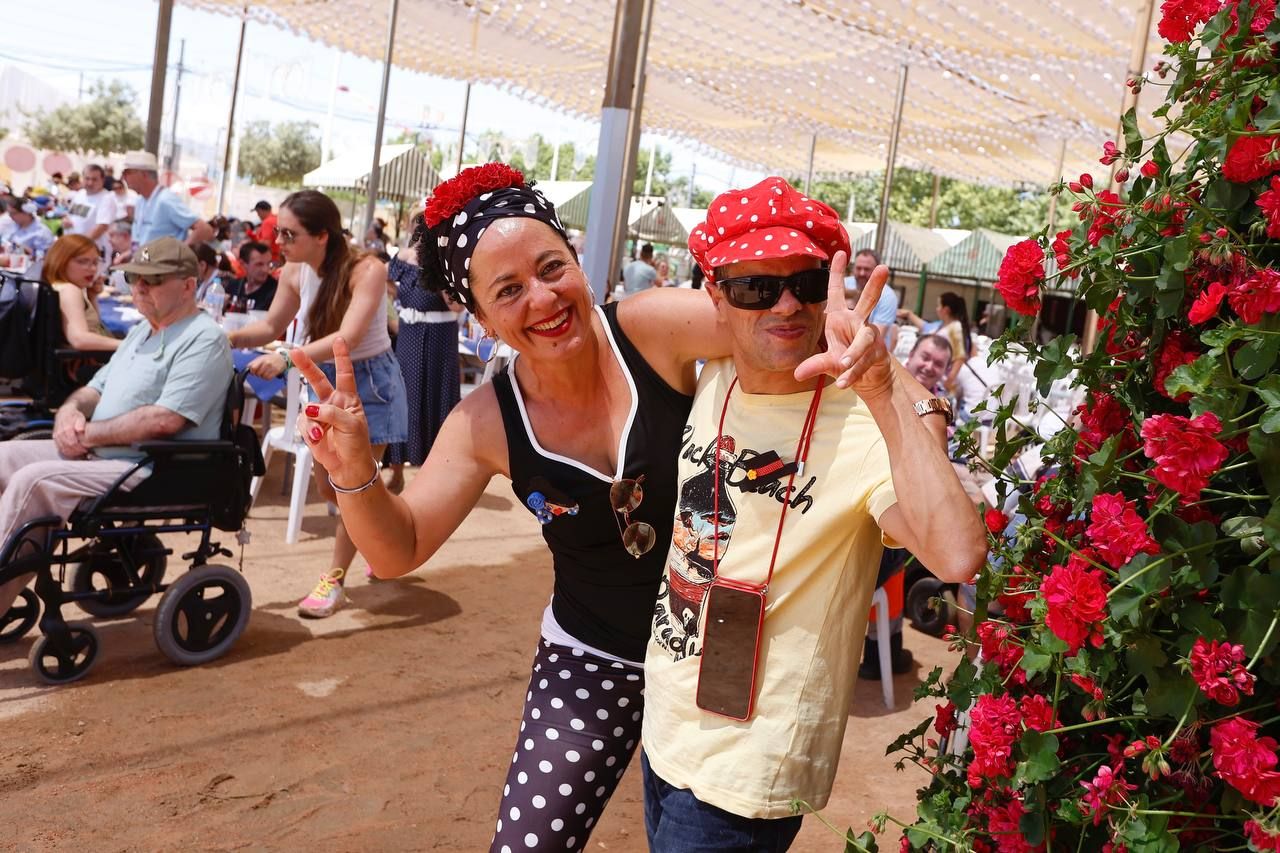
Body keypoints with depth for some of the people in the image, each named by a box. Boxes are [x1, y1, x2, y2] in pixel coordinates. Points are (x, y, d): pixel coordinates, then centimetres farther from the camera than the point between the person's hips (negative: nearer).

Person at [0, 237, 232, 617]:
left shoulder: (203, 339, -14)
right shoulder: (141, 331, 18)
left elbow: (165, 420, -24)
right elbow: (96, 389, 22)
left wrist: (87, 433, -15)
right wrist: (70, 411, -2)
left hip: (153, 473, -10)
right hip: (96, 455, 10)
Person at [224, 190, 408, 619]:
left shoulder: (366, 270, -27)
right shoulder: (294, 272, -11)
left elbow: (348, 337, -38)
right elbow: (271, 327, 3)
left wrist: (287, 358, -49)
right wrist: (226, 337, -15)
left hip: (369, 382, -6)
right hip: (327, 380, 6)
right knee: (327, 487, 12)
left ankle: (334, 579, 13)